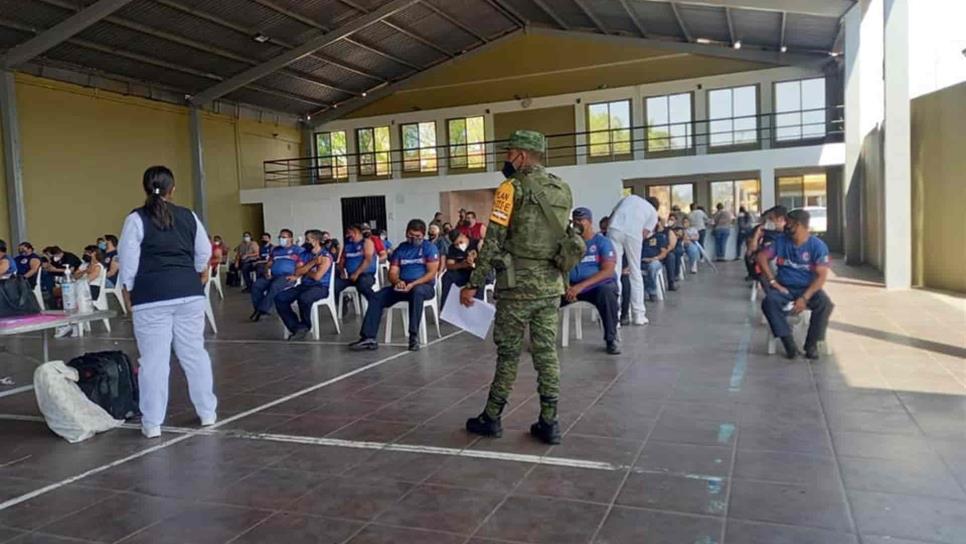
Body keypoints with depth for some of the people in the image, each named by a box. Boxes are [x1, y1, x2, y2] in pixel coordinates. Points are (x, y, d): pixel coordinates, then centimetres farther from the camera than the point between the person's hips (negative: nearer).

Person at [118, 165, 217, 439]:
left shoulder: (136, 219, -3)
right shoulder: (189, 216, 7)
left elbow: (128, 261, -4)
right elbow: (204, 253, 14)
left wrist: (128, 291, 8)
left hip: (151, 295, -3)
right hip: (189, 292, 3)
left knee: (154, 358, 2)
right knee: (194, 352, 11)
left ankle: (152, 423, 8)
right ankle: (207, 412, 19)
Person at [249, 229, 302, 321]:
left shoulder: (297, 250, 7)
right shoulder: (275, 250, 26)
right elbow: (269, 264, 24)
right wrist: (267, 272, 2)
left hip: (287, 276, -6)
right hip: (273, 275, 6)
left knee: (275, 286, -37)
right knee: (256, 285, -21)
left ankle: (262, 310, -32)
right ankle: (258, 309, -20)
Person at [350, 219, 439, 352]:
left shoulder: (429, 248, -2)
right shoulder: (400, 249, 11)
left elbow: (432, 273, -11)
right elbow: (392, 272, 6)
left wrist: (412, 284, -23)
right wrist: (398, 281, -18)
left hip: (424, 286, -5)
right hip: (403, 287, 5)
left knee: (417, 291, -40)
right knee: (377, 297, -16)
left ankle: (414, 336, -37)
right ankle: (369, 337, -21)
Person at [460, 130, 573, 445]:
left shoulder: (513, 187, -9)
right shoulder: (563, 190, 11)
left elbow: (493, 241, -12)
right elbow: (564, 238, 14)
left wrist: (473, 284, -8)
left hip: (518, 285, -5)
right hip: (551, 285, 5)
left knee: (508, 352, 4)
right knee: (547, 351, 9)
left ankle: (491, 418, 17)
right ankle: (548, 422, 13)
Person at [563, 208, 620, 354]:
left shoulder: (602, 242, 0)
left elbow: (608, 271, -12)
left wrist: (581, 286, -22)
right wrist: (566, 287, -17)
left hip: (599, 285, -3)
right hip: (572, 286, 3)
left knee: (606, 293, -39)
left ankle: (611, 339, -18)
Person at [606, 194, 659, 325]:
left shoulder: (630, 197, 34)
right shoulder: (653, 213, 27)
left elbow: (610, 218, 24)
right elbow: (644, 234, 13)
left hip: (615, 229, 1)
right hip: (633, 233, -1)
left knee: (613, 272, 2)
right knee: (635, 273, 14)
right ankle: (638, 315, 18)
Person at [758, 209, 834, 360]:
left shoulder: (817, 245, -7)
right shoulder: (780, 240, 3)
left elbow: (821, 276, -13)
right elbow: (761, 257, 1)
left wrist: (805, 298, -24)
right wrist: (773, 282, -11)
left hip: (808, 289, -2)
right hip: (784, 288, 2)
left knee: (825, 304, -31)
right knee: (769, 301, -30)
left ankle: (811, 344, -12)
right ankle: (789, 343, -24)